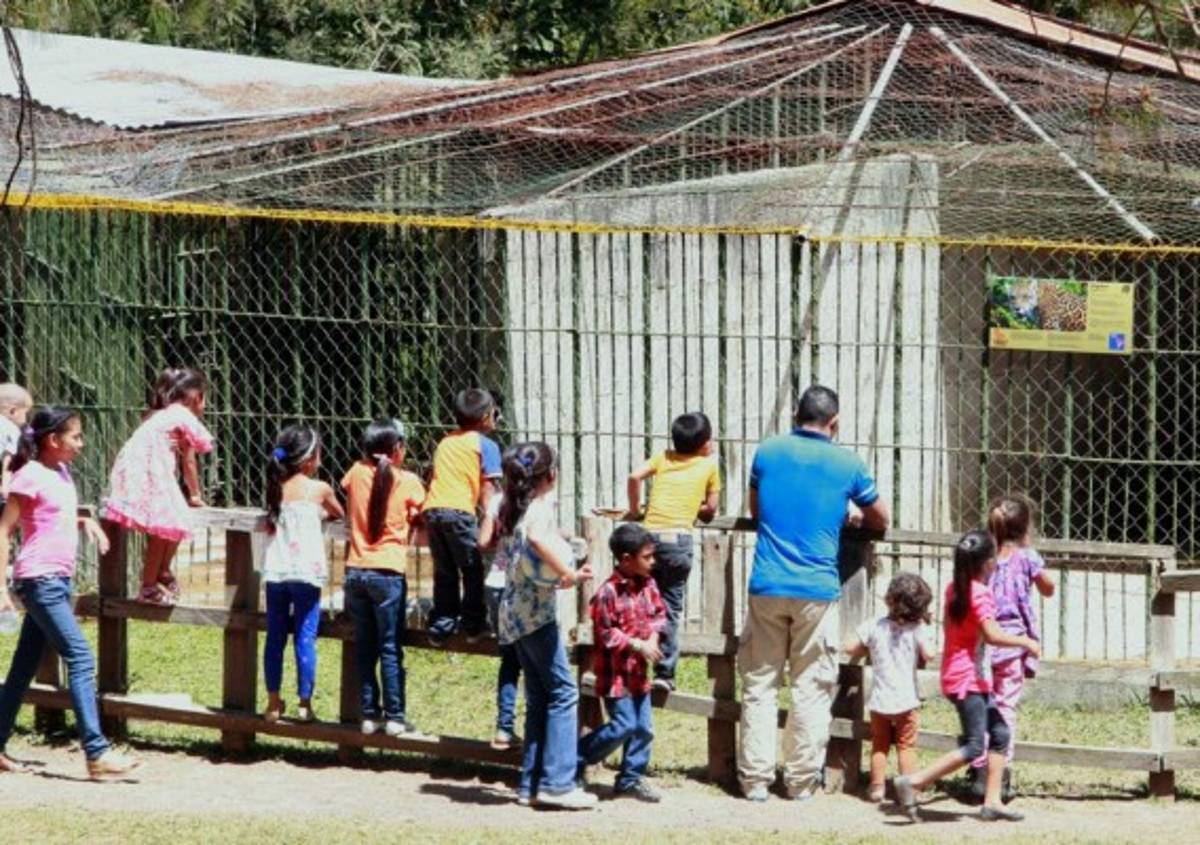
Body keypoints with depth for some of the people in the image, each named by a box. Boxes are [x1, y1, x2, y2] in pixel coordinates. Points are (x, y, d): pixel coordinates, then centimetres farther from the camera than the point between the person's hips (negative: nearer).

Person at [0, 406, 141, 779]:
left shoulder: (61, 474, 14)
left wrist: (85, 521, 8)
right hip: (40, 579, -9)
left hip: (58, 580, 9)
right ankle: (97, 754, -19)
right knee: (80, 658, -15)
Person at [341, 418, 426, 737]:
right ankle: (394, 716, 1)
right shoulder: (408, 482, -5)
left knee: (365, 648, 9)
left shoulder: (357, 473, 4)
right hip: (388, 573, -3)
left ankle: (369, 714, 11)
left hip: (356, 571, 3)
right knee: (391, 649, 1)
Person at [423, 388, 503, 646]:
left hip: (432, 508, 6)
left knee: (444, 572, 13)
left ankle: (440, 627, 13)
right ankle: (473, 624, 4)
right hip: (459, 510, -6)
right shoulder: (485, 445, 3)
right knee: (473, 569, 5)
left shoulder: (445, 442, 22)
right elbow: (486, 487, -3)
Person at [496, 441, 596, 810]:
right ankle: (557, 782, -12)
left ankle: (531, 784, 10)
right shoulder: (543, 504, -10)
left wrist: (569, 575, 26)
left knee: (539, 697, 11)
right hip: (536, 610, -9)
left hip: (515, 610, 9)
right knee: (563, 691, -8)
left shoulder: (517, 507, 15)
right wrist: (567, 572, -25)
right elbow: (536, 536, -32)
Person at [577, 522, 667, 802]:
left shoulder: (648, 585, 4)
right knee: (623, 726, -9)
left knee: (643, 727, 7)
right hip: (615, 671, -8)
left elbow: (659, 613, 14)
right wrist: (637, 645, -20)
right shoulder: (609, 592, -19)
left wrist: (654, 636, -6)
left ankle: (631, 778, 19)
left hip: (638, 670, 8)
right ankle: (575, 761, 7)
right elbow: (605, 633, -17)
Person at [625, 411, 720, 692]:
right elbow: (711, 509, 12)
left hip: (650, 535, 2)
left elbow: (635, 476, 1)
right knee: (671, 608, 4)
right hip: (679, 539, -2)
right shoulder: (709, 463, 12)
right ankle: (664, 673, 2)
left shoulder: (664, 458, 16)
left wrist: (634, 511, 14)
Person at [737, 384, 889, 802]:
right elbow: (880, 520, 13)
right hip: (818, 589, -1)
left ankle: (755, 779, 4)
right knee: (811, 688, 6)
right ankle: (802, 780, 7)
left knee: (759, 683, 6)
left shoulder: (768, 451, 4)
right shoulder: (847, 464, 0)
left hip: (767, 586, 1)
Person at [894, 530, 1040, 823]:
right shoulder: (980, 593, -17)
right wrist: (1026, 642, -14)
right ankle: (913, 782, -15)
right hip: (967, 678, -10)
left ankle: (992, 801, 10)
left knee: (999, 733, 12)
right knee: (974, 747, -10)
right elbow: (992, 634, -25)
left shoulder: (954, 588, 9)